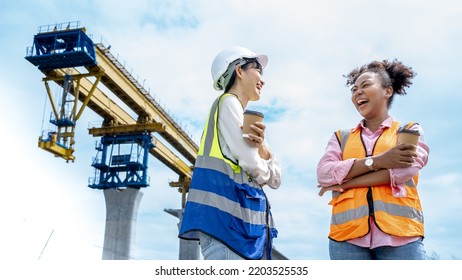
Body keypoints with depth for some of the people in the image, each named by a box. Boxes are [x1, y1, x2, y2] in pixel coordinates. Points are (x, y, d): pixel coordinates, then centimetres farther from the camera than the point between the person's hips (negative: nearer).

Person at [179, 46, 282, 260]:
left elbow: (275, 180, 19)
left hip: (244, 217, 10)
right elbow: (251, 164, -9)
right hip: (228, 213, -10)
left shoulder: (247, 120, 27)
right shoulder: (228, 102, 1)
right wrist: (265, 173, 16)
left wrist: (262, 147, -1)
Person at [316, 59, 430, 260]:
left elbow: (405, 169, -6)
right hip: (347, 235, 2)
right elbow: (323, 174, 2)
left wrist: (343, 183, -2)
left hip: (400, 233, -1)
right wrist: (377, 161, -10)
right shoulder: (341, 137, 20)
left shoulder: (410, 130, 15)